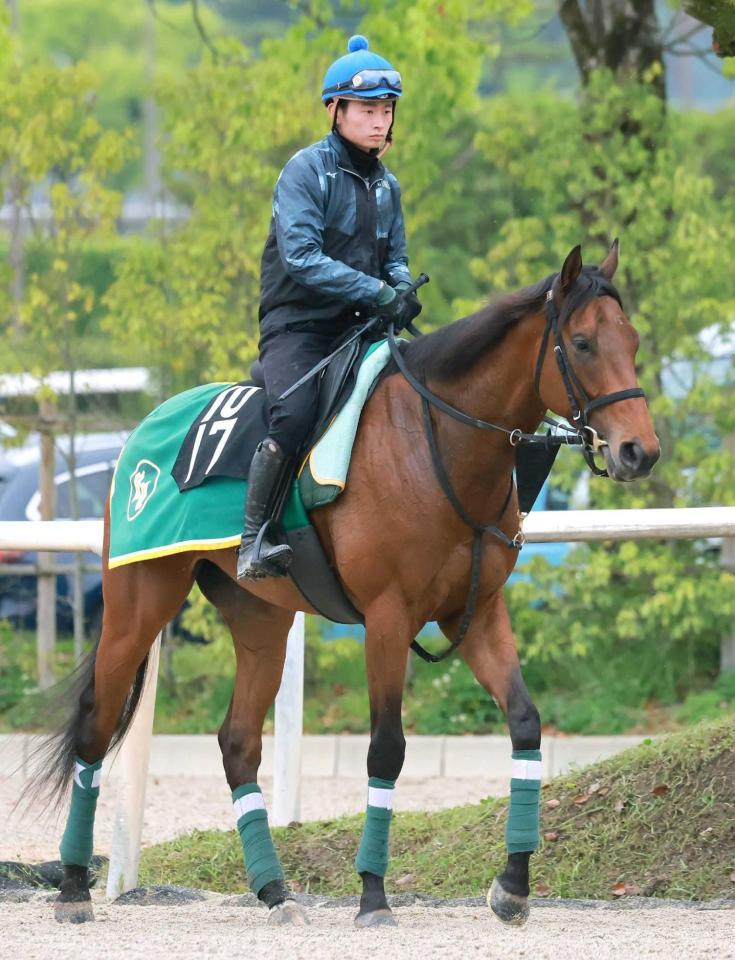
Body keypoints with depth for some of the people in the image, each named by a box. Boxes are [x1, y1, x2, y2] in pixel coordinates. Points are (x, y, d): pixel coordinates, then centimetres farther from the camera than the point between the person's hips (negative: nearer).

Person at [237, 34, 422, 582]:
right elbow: (301, 256, -19)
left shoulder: (387, 186, 14)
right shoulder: (307, 171, -7)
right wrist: (377, 292, -26)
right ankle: (254, 542, -27)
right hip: (296, 326, -7)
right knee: (294, 415, -31)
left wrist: (403, 293, -8)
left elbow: (395, 261, 18)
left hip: (356, 330, 7)